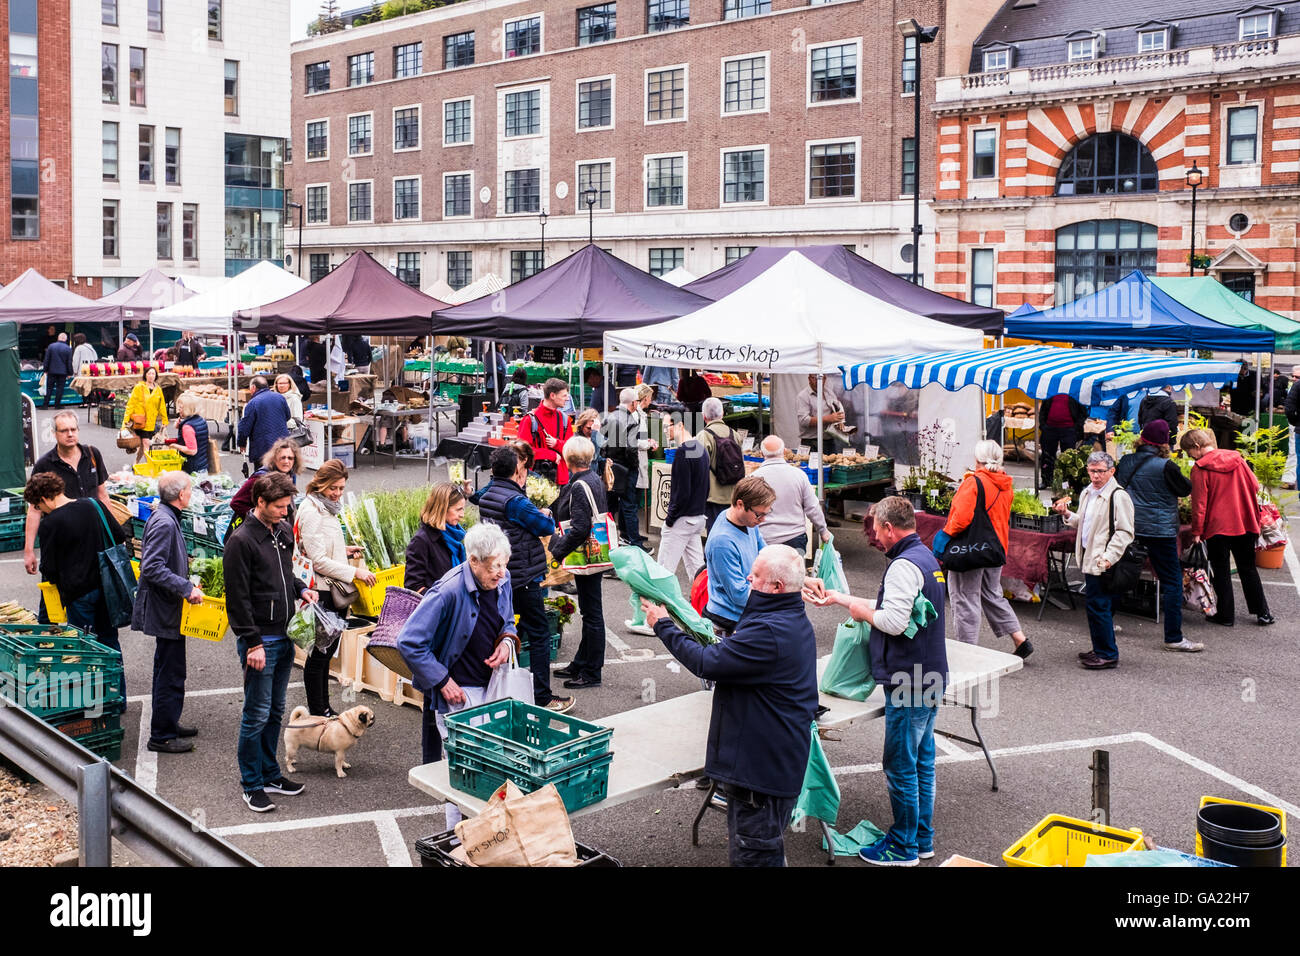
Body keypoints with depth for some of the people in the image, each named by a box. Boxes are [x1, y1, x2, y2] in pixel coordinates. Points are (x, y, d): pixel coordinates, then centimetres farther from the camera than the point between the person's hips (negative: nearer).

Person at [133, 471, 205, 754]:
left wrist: (186, 581, 19)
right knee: (170, 672, -3)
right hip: (166, 610, -11)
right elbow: (152, 568, -28)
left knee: (168, 669, 20)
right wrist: (187, 588, -26)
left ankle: (168, 723, 32)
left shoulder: (165, 517, 10)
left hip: (166, 607, 11)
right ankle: (162, 736, 5)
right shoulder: (164, 523, -21)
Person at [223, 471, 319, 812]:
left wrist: (301, 589, 3)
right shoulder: (241, 540, -15)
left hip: (284, 637, 8)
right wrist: (253, 643, -18)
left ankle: (270, 774, 29)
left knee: (275, 711, 17)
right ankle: (252, 786, 11)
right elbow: (238, 598, -17)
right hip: (259, 641, -8)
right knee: (257, 714, -1)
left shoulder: (284, 531, 9)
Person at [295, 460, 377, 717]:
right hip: (320, 593, -10)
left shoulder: (326, 508, 13)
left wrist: (344, 551, 11)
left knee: (326, 651, 16)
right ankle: (317, 712, 8)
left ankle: (323, 708, 26)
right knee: (318, 653, -1)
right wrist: (354, 572, -17)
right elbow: (318, 560, -20)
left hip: (334, 590, 10)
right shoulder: (311, 511, -16)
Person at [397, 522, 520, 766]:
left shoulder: (502, 580, -2)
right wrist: (443, 682, -18)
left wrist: (507, 640, -6)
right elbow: (409, 642, -22)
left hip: (491, 687, 6)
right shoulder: (448, 592, -23)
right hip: (458, 691, -6)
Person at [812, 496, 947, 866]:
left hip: (908, 685, -10)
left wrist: (862, 611, -9)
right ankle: (922, 838, 28)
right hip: (931, 678, 10)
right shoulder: (925, 557, 12)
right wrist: (840, 598, 20)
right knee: (922, 760, 17)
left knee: (900, 765, 1)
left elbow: (894, 621, -27)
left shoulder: (904, 565, -20)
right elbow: (894, 608, 18)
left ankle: (903, 846, 12)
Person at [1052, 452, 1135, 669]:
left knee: (1098, 606, -7)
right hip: (1089, 559, 9)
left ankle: (1108, 655, 2)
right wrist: (1068, 514, 9)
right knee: (1095, 606, 16)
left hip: (1103, 563, -9)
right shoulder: (1086, 493, 14)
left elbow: (1124, 532, -16)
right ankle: (1100, 650, 26)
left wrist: (1108, 557, -23)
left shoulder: (1118, 496, -13)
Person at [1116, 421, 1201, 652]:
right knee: (1173, 582, 1)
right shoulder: (1166, 467, -14)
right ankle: (1173, 637, -1)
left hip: (1128, 527, 6)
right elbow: (1186, 489, -1)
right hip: (1159, 531, -6)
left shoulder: (1125, 462, 0)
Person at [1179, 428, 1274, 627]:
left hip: (1217, 526, -5)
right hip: (1245, 523, 5)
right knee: (1248, 568, 16)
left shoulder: (1200, 468, -12)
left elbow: (1199, 504, -12)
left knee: (1220, 572, 7)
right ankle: (1263, 613, 18)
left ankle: (1226, 615, 11)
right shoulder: (1237, 459, 3)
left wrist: (1196, 532, -6)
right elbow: (1254, 486, 6)